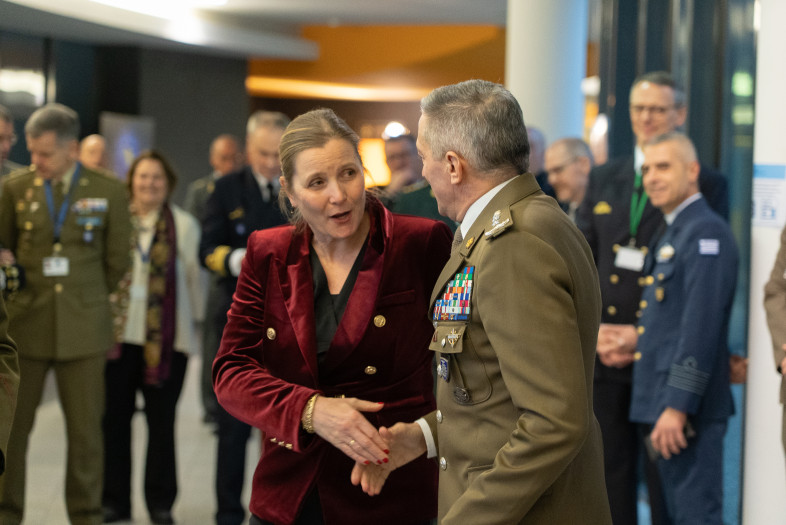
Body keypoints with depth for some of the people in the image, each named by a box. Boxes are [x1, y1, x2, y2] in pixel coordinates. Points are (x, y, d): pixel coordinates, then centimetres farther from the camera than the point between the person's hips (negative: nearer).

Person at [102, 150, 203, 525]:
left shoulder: (184, 225, 5)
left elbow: (194, 277, 7)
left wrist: (196, 321, 5)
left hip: (167, 337, 0)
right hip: (119, 332, 0)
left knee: (161, 421, 5)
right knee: (114, 418, 2)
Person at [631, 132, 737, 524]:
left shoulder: (707, 233, -13)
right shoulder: (670, 235, 19)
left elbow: (701, 328, -20)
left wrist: (678, 406, -23)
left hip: (688, 408, -10)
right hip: (661, 403, 10)